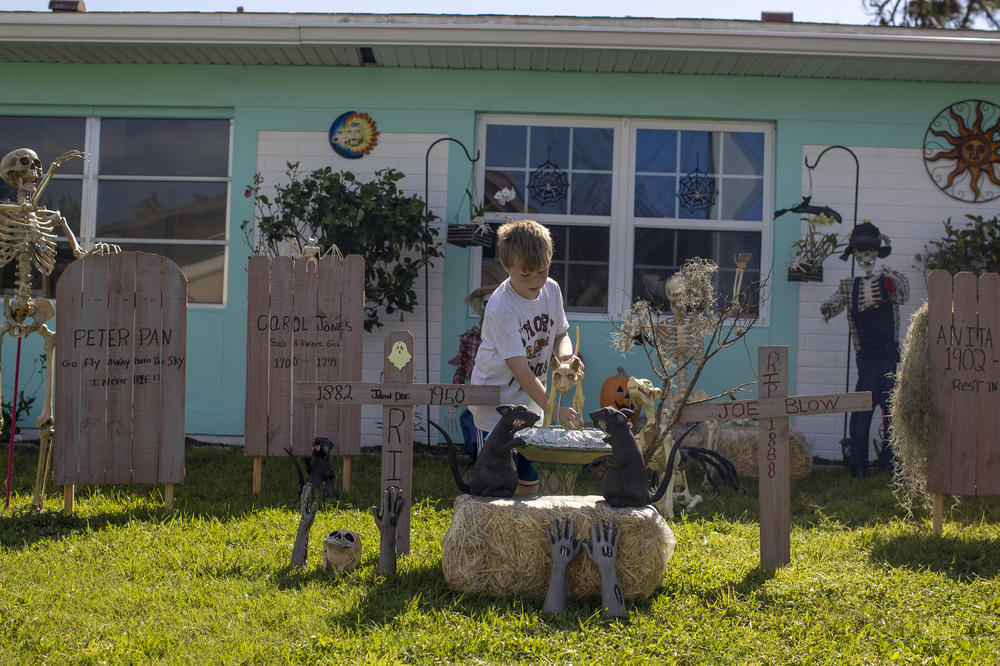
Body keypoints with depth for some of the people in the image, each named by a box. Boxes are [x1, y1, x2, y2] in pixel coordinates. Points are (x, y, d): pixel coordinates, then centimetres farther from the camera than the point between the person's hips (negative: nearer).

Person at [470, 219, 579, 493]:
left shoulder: (551, 290, -4)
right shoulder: (501, 307, -26)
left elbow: (560, 334, 10)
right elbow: (520, 370, -26)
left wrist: (565, 356, -14)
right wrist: (554, 409, -30)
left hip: (531, 401, 7)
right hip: (496, 402, -6)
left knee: (530, 482, 14)